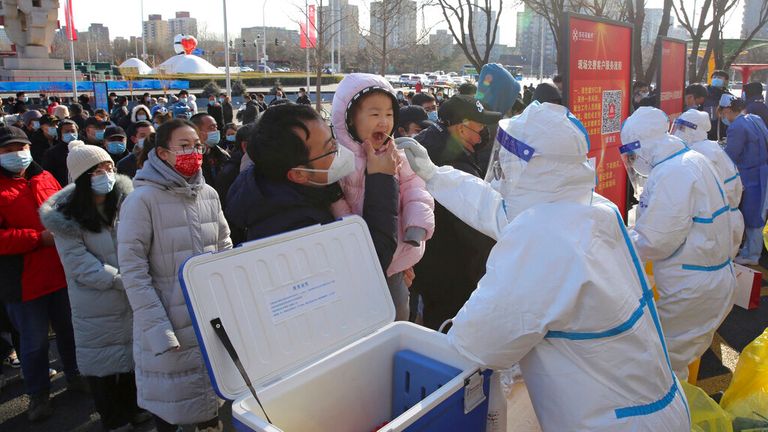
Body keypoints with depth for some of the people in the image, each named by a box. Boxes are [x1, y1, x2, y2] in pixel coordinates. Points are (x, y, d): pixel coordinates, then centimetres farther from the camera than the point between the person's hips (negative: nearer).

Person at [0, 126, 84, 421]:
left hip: (61, 272, 5)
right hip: (24, 281, -4)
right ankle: (38, 394, 27)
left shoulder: (45, 178, 7)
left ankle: (74, 375, 39)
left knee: (68, 330, 19)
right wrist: (39, 238, -22)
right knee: (34, 341, 8)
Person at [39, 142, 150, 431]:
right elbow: (82, 266, -14)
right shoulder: (66, 218, -10)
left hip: (135, 299, 3)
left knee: (134, 354, 14)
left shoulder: (127, 200, -2)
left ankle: (134, 408, 36)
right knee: (103, 363, 10)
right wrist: (123, 280, -21)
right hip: (97, 306, -2)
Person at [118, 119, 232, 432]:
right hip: (169, 320, -4)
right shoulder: (142, 200, -12)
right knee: (169, 406, 10)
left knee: (210, 391, 17)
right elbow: (133, 271, -14)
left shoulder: (209, 195, 4)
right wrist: (159, 330, -18)